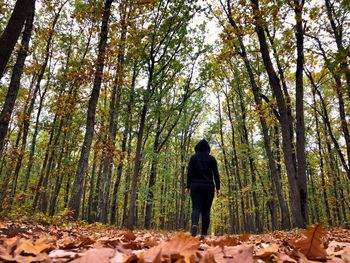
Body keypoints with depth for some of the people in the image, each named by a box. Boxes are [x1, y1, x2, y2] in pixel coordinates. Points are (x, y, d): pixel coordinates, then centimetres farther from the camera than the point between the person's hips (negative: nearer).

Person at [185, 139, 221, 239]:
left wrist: (188, 187, 5)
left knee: (196, 208, -7)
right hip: (209, 187, 1)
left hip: (196, 186, -1)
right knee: (206, 210, 5)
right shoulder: (212, 158, 8)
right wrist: (218, 188, 2)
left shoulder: (193, 157, 7)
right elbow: (216, 174, 2)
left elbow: (189, 173, 2)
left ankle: (194, 224, -35)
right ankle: (204, 234, -1)